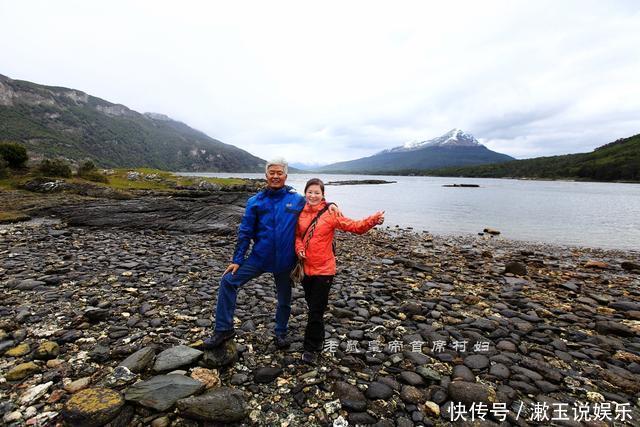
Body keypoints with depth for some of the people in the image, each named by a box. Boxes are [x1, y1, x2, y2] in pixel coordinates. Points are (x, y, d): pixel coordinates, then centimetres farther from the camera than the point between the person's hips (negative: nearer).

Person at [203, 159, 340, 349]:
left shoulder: (297, 200, -4)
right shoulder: (255, 201, -2)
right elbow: (245, 232, 0)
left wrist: (331, 204, -15)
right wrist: (237, 260, 0)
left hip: (285, 261, 0)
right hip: (259, 257, 1)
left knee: (284, 300, 14)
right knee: (228, 281, -8)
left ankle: (281, 333, 40)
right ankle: (224, 330, 8)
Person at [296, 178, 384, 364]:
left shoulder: (330, 214, -11)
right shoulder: (301, 213, 0)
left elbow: (355, 226, -15)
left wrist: (373, 220, -32)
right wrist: (299, 248, -8)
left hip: (324, 269, -4)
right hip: (305, 267, 5)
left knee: (316, 310, 2)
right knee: (312, 306, 21)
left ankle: (311, 348, 21)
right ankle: (318, 340, 44)